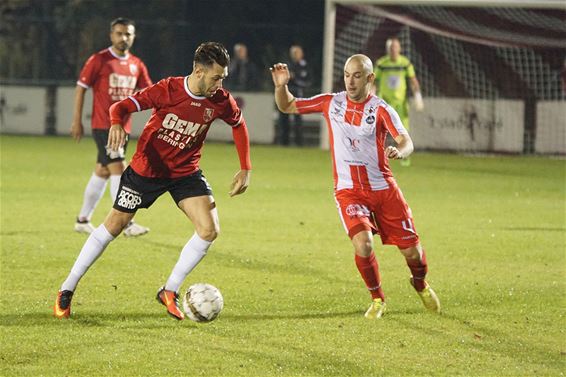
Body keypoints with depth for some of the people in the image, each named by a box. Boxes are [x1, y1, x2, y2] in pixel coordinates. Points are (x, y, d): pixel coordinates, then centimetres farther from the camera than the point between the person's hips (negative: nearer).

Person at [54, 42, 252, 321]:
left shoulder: (220, 101, -12)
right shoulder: (167, 90, -23)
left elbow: (239, 124, 9)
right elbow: (121, 106, -21)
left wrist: (245, 169, 4)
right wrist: (116, 124, -45)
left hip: (185, 172, 3)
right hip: (147, 168, -3)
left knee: (209, 230, -14)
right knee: (113, 227, 2)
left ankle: (170, 291, 2)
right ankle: (67, 290, 14)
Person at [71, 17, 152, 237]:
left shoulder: (136, 65, 9)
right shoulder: (99, 60, -7)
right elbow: (81, 88, -3)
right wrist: (77, 121, -6)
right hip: (103, 125, -6)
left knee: (102, 172, 13)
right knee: (118, 169, -16)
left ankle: (83, 220, 24)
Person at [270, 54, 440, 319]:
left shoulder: (381, 109, -7)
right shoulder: (331, 103, 1)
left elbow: (406, 141, -20)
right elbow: (287, 107, 12)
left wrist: (399, 151, -44)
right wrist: (281, 86, -9)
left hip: (383, 188, 0)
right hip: (348, 191, 0)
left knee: (411, 249, 2)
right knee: (363, 243, -25)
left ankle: (421, 285, 39)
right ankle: (377, 300, 1)